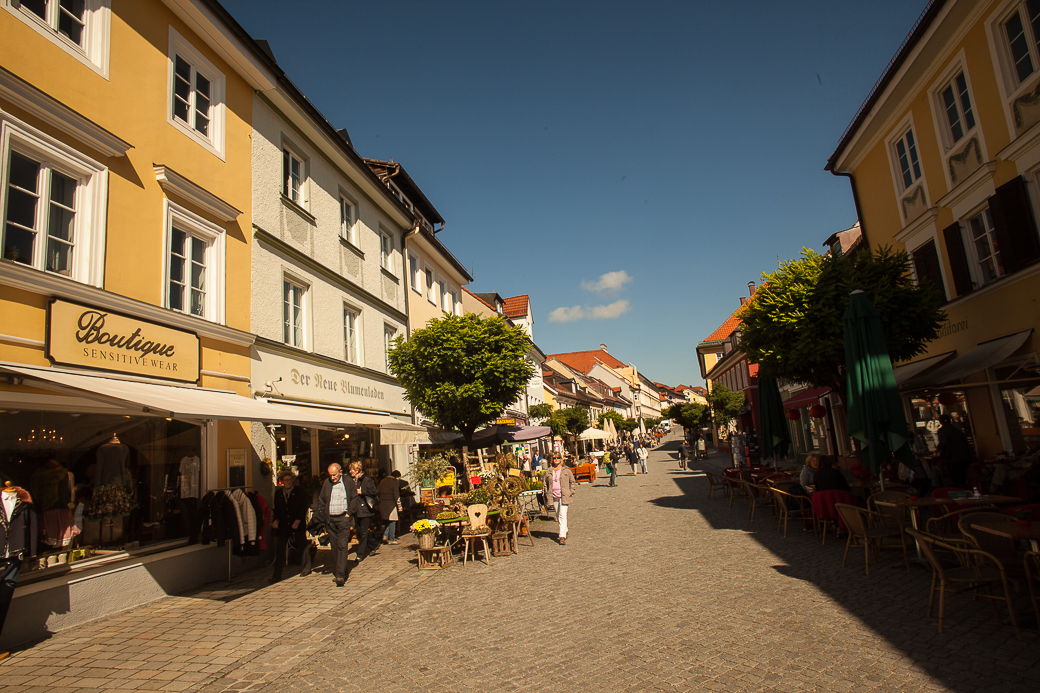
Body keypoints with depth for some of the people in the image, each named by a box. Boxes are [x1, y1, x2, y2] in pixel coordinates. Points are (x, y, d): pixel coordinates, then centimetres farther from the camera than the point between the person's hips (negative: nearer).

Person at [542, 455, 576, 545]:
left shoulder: (567, 471, 2)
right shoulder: (548, 472, 8)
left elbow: (573, 482, 10)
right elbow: (544, 483, 19)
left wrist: (571, 493, 0)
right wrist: (547, 493, 9)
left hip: (564, 496, -4)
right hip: (554, 497, 4)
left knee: (563, 515, -11)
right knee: (558, 516, 12)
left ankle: (562, 536, -11)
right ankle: (565, 531, 33)